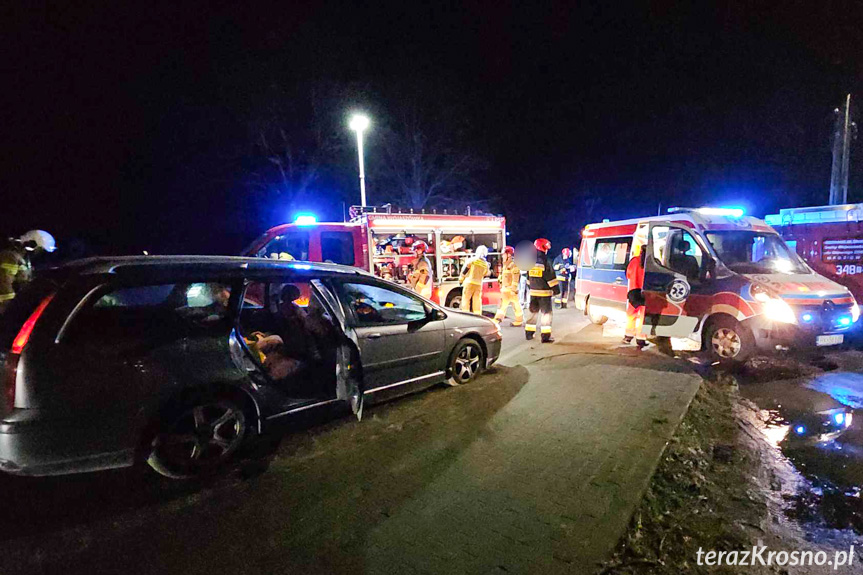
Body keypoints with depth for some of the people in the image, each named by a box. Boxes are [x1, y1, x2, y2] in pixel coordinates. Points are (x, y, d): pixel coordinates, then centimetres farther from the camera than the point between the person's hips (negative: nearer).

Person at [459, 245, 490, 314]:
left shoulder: (472, 260, -6)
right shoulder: (486, 264, 4)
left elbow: (464, 270, -3)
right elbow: (486, 274, 17)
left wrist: (461, 280, 7)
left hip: (469, 282, -3)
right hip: (479, 284, 3)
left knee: (466, 299, 0)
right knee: (477, 300, 8)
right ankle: (478, 316, 8)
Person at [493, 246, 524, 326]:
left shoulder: (513, 265, -15)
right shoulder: (505, 265, 16)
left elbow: (515, 279, -19)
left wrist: (513, 289, -21)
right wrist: (502, 287, 23)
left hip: (511, 289, -10)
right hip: (505, 289, 10)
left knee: (516, 305, -1)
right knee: (502, 305, 10)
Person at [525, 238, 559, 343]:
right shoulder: (545, 263, -14)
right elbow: (551, 278, -14)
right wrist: (556, 289, -6)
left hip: (533, 292, 6)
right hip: (544, 293, -6)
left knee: (533, 312, 16)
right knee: (546, 313, 0)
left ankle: (529, 333, 20)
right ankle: (545, 336, -1)